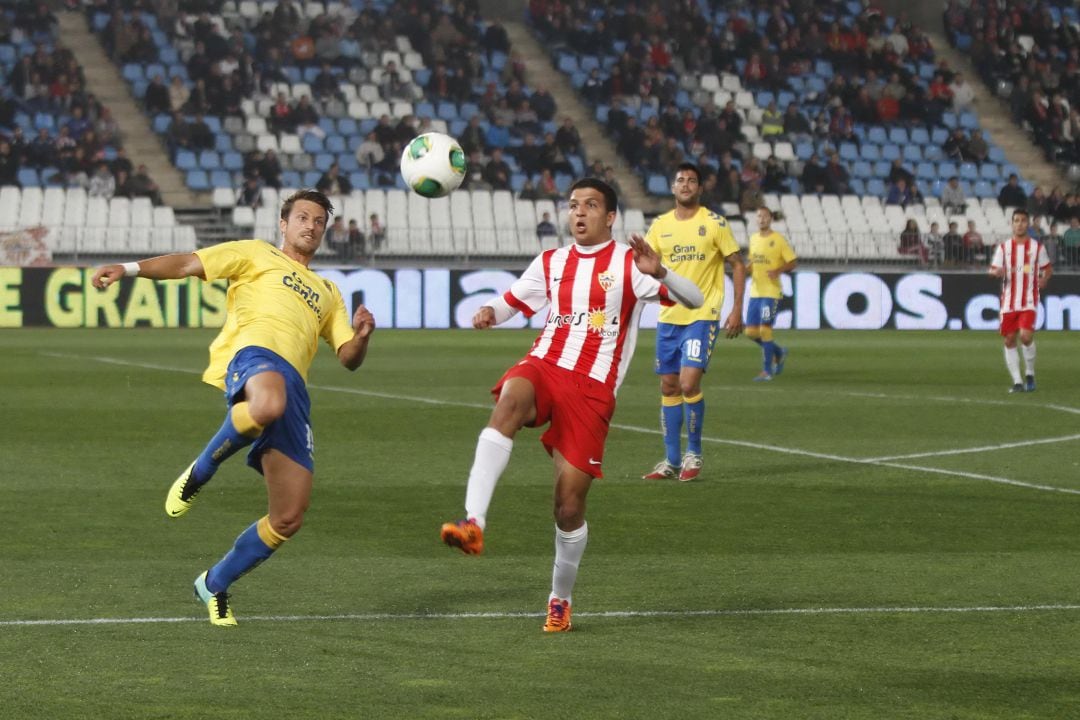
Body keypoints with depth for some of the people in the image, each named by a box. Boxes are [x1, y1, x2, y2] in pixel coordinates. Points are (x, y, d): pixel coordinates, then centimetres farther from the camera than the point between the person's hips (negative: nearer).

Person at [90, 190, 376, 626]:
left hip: (294, 385, 5)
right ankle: (199, 473, -19)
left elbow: (348, 359, 30)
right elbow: (189, 264, 12)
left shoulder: (327, 292, 38)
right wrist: (128, 269, -4)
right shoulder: (257, 255, 24)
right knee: (268, 406, -46)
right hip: (254, 353, -5)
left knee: (288, 519, -3)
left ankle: (214, 586, 19)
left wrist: (361, 336, 6)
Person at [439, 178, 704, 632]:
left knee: (569, 504, -4)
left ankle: (561, 599, 21)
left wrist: (658, 274, -27)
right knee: (510, 399, -36)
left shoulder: (629, 263, 3)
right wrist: (489, 313, 1)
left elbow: (693, 300, -6)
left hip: (591, 389, -2)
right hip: (544, 367, 2)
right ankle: (473, 523, -47)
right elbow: (511, 301, 26)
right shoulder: (551, 263, 16)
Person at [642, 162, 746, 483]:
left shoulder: (714, 224, -4)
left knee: (689, 384, -16)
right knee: (668, 387, 7)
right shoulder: (660, 225, 8)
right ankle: (671, 461, 14)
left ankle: (693, 453, 1)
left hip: (702, 316, -5)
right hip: (668, 316, 5)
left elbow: (737, 265, 0)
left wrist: (737, 309, -7)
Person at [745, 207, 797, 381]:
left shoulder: (779, 240, -6)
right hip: (755, 292, 7)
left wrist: (778, 271, -21)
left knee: (765, 329, -11)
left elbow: (793, 262, -4)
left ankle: (767, 371, -2)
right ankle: (779, 352, 28)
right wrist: (747, 268, 3)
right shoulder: (753, 238, 13)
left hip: (771, 291, -7)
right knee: (751, 332, 5)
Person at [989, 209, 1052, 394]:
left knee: (1026, 336, -19)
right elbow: (992, 270, 4)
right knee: (1009, 341, 1)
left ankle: (1030, 374, 3)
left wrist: (1044, 280, -2)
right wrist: (997, 272, -18)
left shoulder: (1037, 247, 4)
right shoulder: (1003, 247, 6)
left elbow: (1048, 268, 15)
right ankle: (1017, 381, 9)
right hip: (1009, 301, 2)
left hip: (1029, 302, -2)